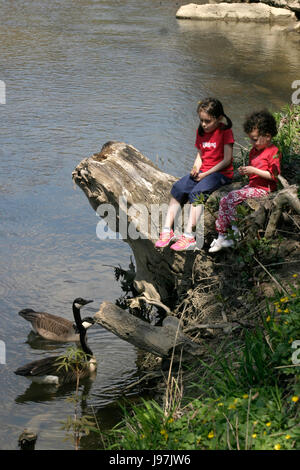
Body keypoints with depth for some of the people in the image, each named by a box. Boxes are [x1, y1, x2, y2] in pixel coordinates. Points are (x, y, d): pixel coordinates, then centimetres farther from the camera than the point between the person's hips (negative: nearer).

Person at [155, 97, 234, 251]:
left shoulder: (225, 132, -8)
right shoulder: (201, 131, 13)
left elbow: (227, 160, -13)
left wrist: (206, 173, -15)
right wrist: (196, 167, -4)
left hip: (221, 173, -7)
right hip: (203, 171, 7)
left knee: (196, 192, -31)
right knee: (177, 188, -15)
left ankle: (188, 237, -36)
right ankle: (167, 231, -14)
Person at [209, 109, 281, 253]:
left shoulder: (273, 152, -10)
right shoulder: (254, 150, 16)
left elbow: (273, 175, -16)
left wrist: (254, 170, -20)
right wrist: (245, 171, 6)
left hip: (264, 188, -9)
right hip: (252, 185, 9)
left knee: (232, 197, -23)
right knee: (224, 201, -7)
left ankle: (235, 229, -10)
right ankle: (221, 237, -7)